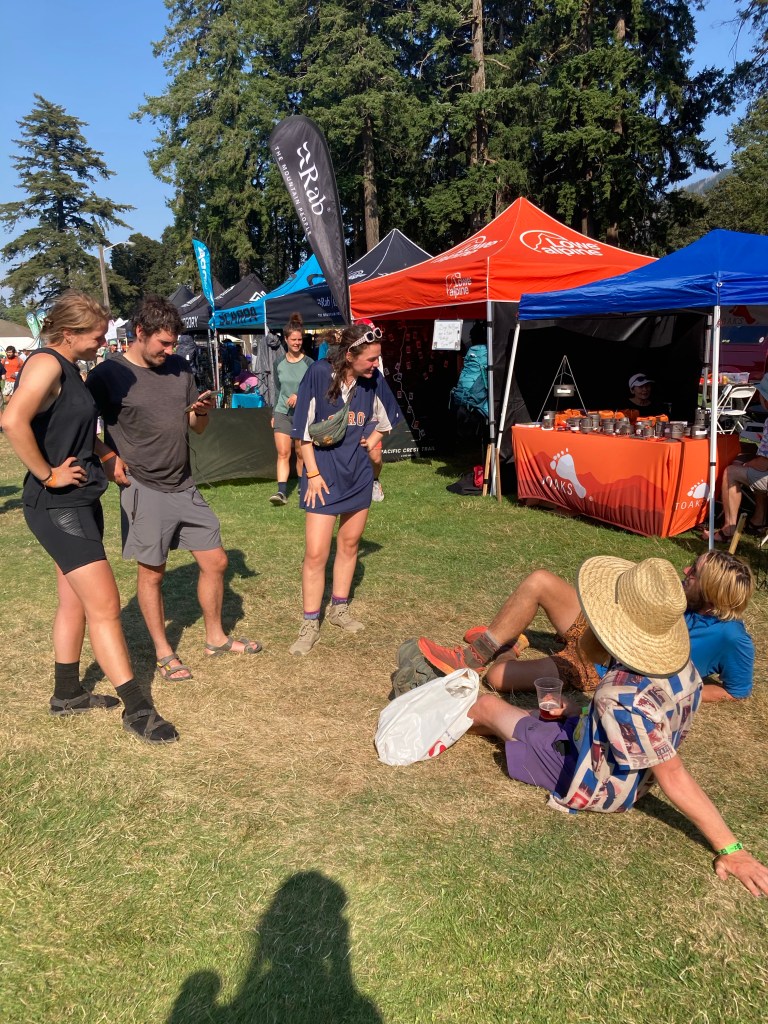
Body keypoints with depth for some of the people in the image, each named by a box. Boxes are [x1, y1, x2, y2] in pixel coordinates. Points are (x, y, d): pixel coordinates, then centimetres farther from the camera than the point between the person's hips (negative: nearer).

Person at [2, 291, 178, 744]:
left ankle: (67, 693, 32)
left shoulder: (70, 369, 13)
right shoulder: (46, 364, -16)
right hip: (57, 507, -10)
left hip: (81, 502, 10)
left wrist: (108, 457, 16)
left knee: (75, 602, 18)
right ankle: (137, 709, 1)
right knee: (105, 605, -7)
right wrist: (47, 474, -24)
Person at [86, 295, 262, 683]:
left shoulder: (179, 368, 7)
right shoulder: (107, 375, -8)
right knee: (151, 574, 6)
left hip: (185, 487, 5)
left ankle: (216, 637, 30)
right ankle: (163, 653, 24)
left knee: (215, 561, 10)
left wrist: (202, 412, -9)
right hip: (144, 491, -5)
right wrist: (110, 460, -15)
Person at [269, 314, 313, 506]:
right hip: (282, 413, 2)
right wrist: (273, 414, 14)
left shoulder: (309, 363, -4)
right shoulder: (279, 364, 6)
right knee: (283, 453, -8)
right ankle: (282, 491, -10)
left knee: (301, 454, 6)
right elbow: (278, 391, 14)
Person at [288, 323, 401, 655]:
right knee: (316, 553, -5)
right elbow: (304, 427, -11)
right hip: (325, 472, -5)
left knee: (349, 544, 15)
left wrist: (373, 440, 4)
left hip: (358, 472, 5)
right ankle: (310, 625, 9)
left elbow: (386, 416, 17)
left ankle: (340, 609, 33)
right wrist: (312, 473, -12)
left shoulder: (373, 378, -3)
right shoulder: (319, 372, -16)